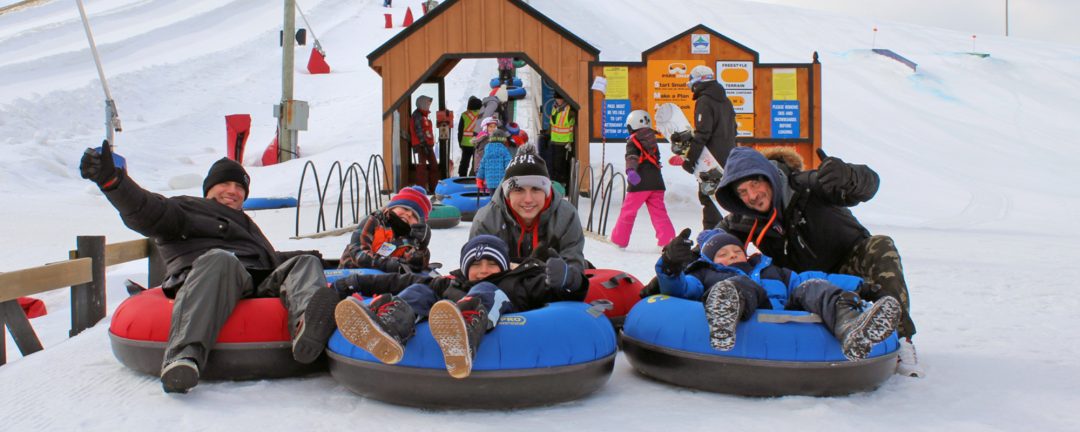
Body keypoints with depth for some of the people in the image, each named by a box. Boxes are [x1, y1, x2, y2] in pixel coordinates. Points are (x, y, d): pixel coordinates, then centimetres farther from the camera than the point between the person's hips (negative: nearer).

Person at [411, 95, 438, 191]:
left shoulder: (424, 116, 23)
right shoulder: (417, 115, -7)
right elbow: (418, 131, -16)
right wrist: (423, 144, -21)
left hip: (428, 145, 10)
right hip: (421, 146, -10)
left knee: (434, 165, 10)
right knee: (422, 166, -11)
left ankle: (433, 188, 17)